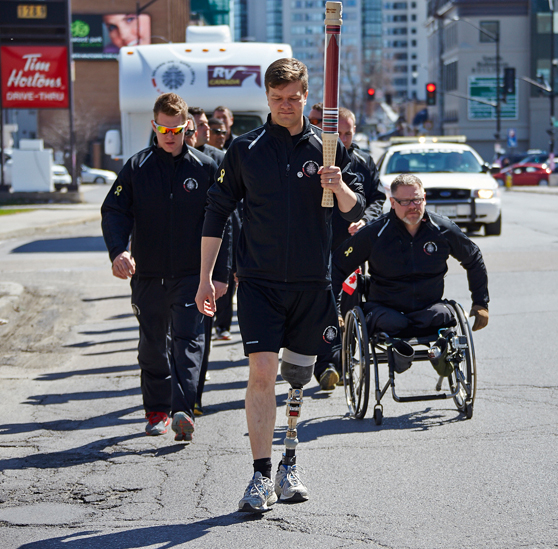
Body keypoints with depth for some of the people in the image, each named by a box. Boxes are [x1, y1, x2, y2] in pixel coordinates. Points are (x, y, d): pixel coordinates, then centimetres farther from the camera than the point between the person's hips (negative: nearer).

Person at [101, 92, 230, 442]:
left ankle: (183, 410, -18)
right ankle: (158, 411, 20)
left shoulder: (206, 169, 2)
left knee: (188, 340, -12)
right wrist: (119, 250, -20)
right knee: (153, 346, 9)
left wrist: (220, 274, -3)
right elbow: (114, 211, 0)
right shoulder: (137, 167, 5)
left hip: (191, 274, -2)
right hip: (148, 275, 2)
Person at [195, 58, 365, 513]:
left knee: (298, 375, 9)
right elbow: (218, 213, 9)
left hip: (312, 283, 1)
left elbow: (356, 210, 4)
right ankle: (262, 476, -10)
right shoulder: (245, 149, 3)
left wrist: (340, 188, -19)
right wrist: (206, 277, 6)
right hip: (259, 281, -1)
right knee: (262, 372, -13)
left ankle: (289, 466, 24)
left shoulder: (327, 148, 4)